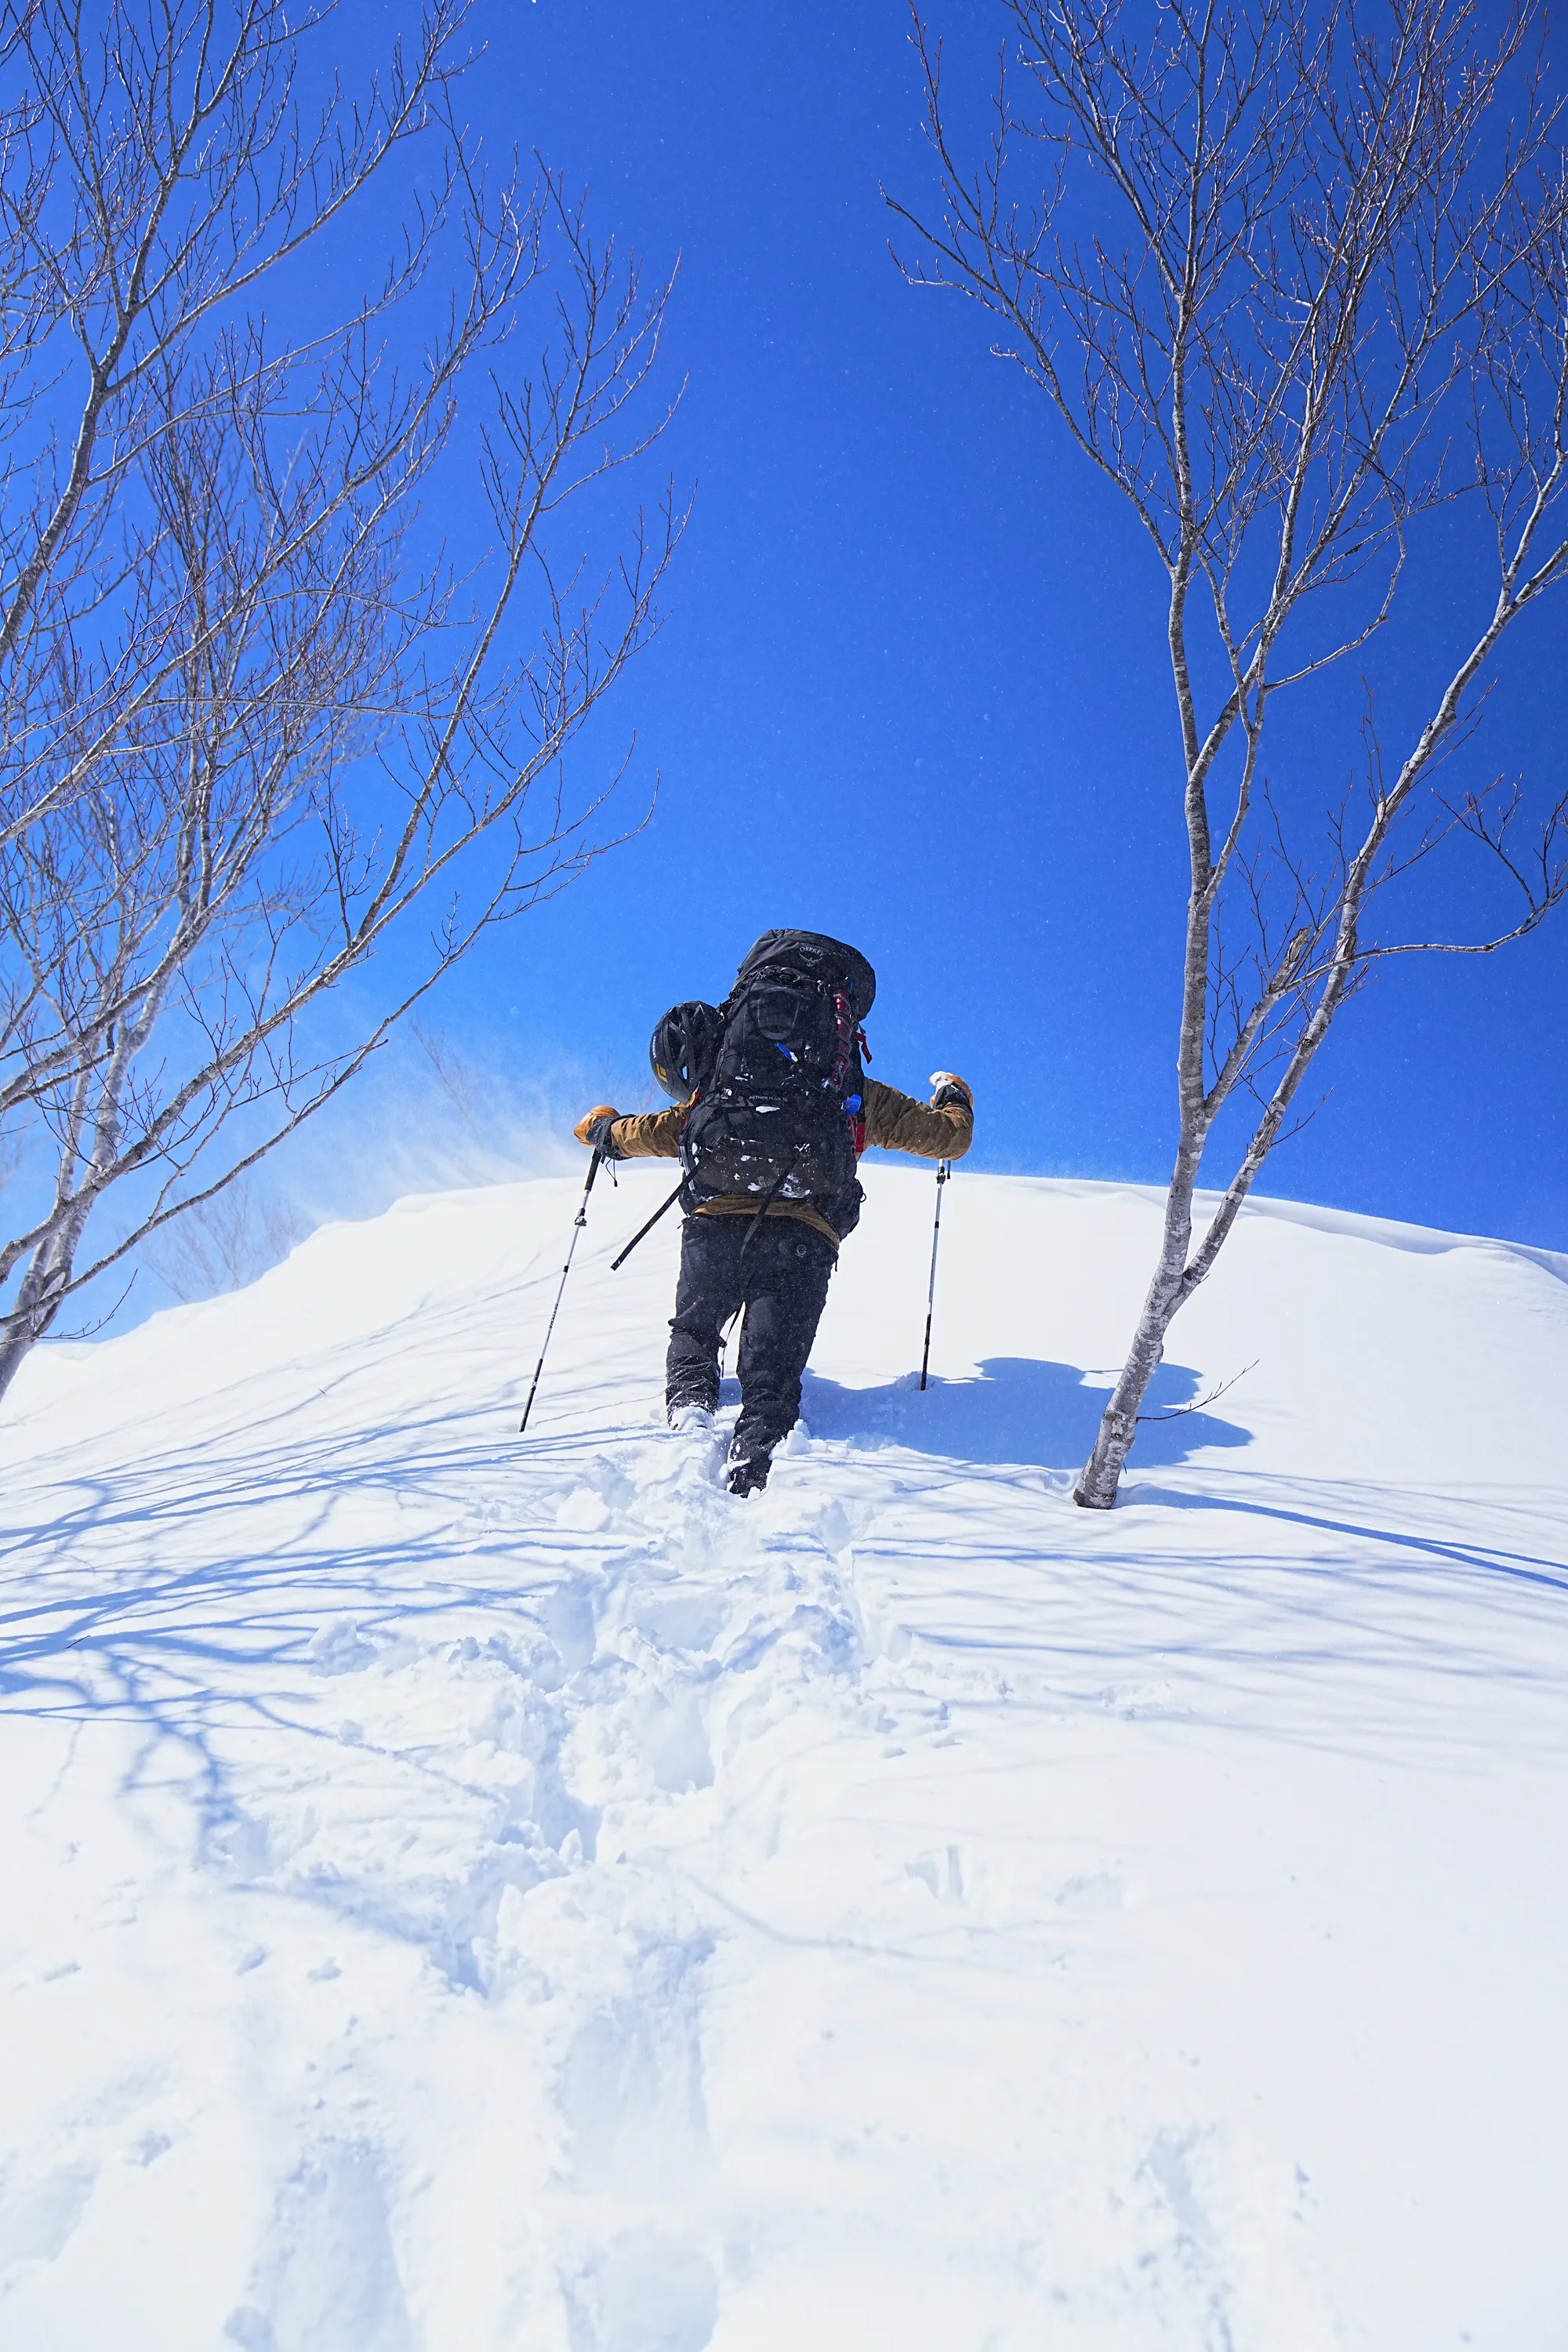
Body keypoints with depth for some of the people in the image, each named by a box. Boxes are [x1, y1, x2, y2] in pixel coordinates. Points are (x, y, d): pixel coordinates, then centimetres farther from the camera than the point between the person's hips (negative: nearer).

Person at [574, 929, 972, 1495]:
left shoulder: (721, 1078, 22)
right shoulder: (860, 1096, 21)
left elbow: (667, 1133, 27)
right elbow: (950, 1138, 27)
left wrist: (607, 1131, 48)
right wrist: (954, 1100, 51)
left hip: (715, 1221, 1)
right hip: (802, 1238, -1)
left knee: (692, 1329, 26)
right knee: (772, 1370, 4)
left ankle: (690, 1402, 0)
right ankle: (753, 1454, -20)